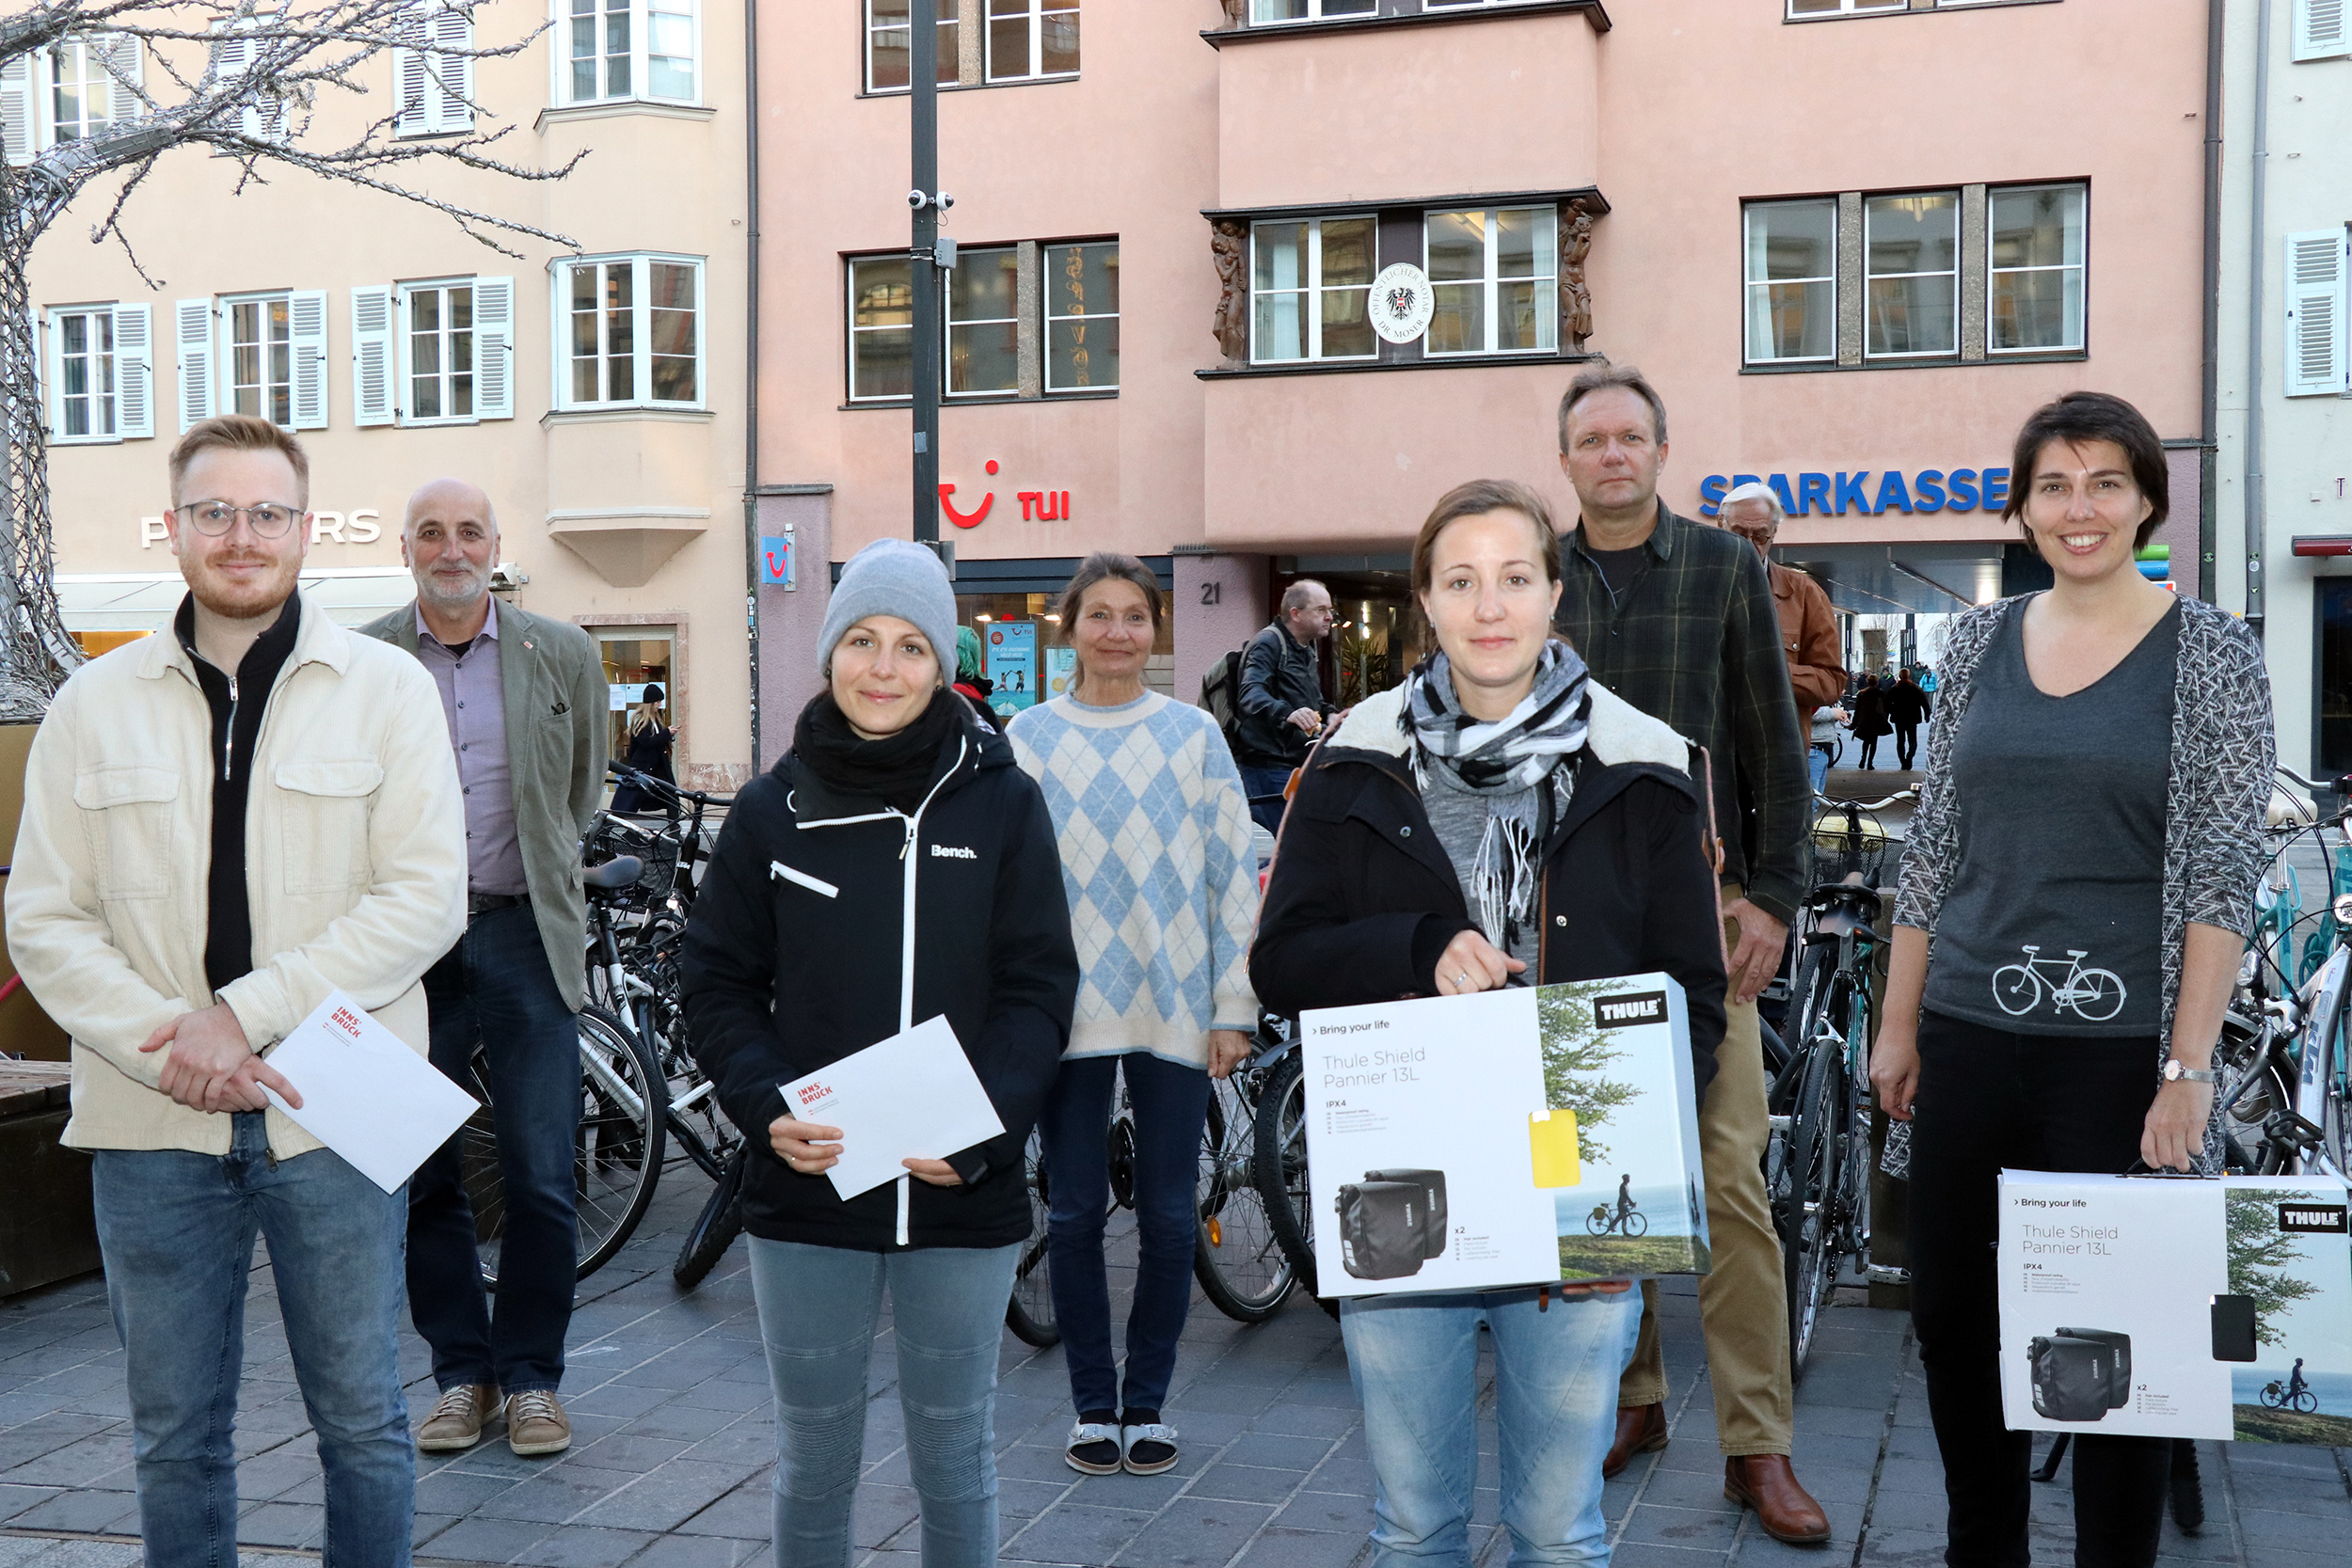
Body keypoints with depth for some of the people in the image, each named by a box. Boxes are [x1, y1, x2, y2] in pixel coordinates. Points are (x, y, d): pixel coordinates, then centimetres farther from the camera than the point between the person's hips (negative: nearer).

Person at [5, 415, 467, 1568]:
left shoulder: (387, 689, 0)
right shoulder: (95, 703, 6)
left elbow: (426, 898, -8)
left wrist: (247, 1013, -15)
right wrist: (171, 1047, -13)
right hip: (152, 1125, 2)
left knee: (361, 1422, 9)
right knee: (174, 1437, 13)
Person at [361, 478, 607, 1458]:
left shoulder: (563, 655, 5)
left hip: (523, 937, 0)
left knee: (541, 1181, 0)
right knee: (422, 1180, 7)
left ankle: (530, 1376, 16)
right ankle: (461, 1372, 23)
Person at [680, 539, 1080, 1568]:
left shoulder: (1001, 802, -1)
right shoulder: (771, 810, 2)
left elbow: (1039, 987, -2)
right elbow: (717, 985, 4)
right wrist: (767, 1110, -13)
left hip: (962, 1191, -1)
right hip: (805, 1185, 1)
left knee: (954, 1463, 11)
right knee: (812, 1462, 12)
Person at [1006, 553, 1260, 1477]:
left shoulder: (1195, 735, 4)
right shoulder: (1030, 738, 4)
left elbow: (1234, 875, 4)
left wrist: (1233, 1010, -1)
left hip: (1175, 1011, 0)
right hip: (1067, 1009, 0)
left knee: (1169, 1217, 5)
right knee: (1077, 1214, 6)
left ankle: (1148, 1403, 20)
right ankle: (1093, 1405, 19)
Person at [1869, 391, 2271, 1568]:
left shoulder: (2211, 652, -2)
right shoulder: (1979, 641, 8)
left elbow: (2222, 878, -6)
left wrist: (2187, 1067, -13)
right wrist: (1897, 1027, 9)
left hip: (2119, 1047, -4)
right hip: (1969, 1032, 4)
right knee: (1950, 1321, 11)